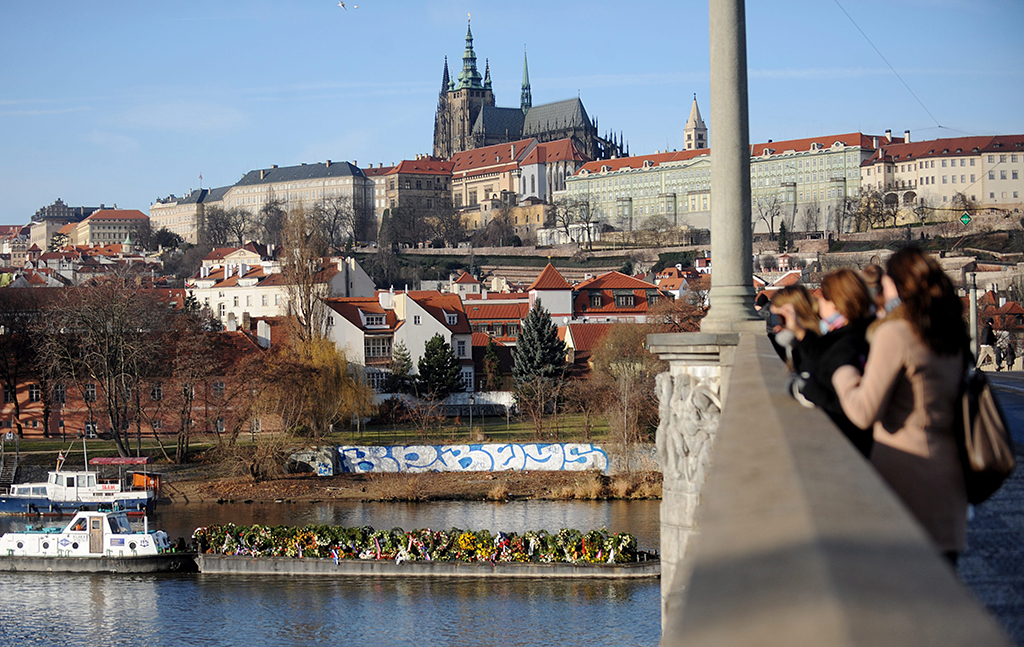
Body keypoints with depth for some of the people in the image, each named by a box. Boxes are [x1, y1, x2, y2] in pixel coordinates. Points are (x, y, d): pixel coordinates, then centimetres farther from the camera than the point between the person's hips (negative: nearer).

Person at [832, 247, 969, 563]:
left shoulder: (895, 333, -14)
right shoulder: (953, 332, 6)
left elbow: (864, 412, -15)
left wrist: (843, 374, 3)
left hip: (906, 464, -7)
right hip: (949, 463, 7)